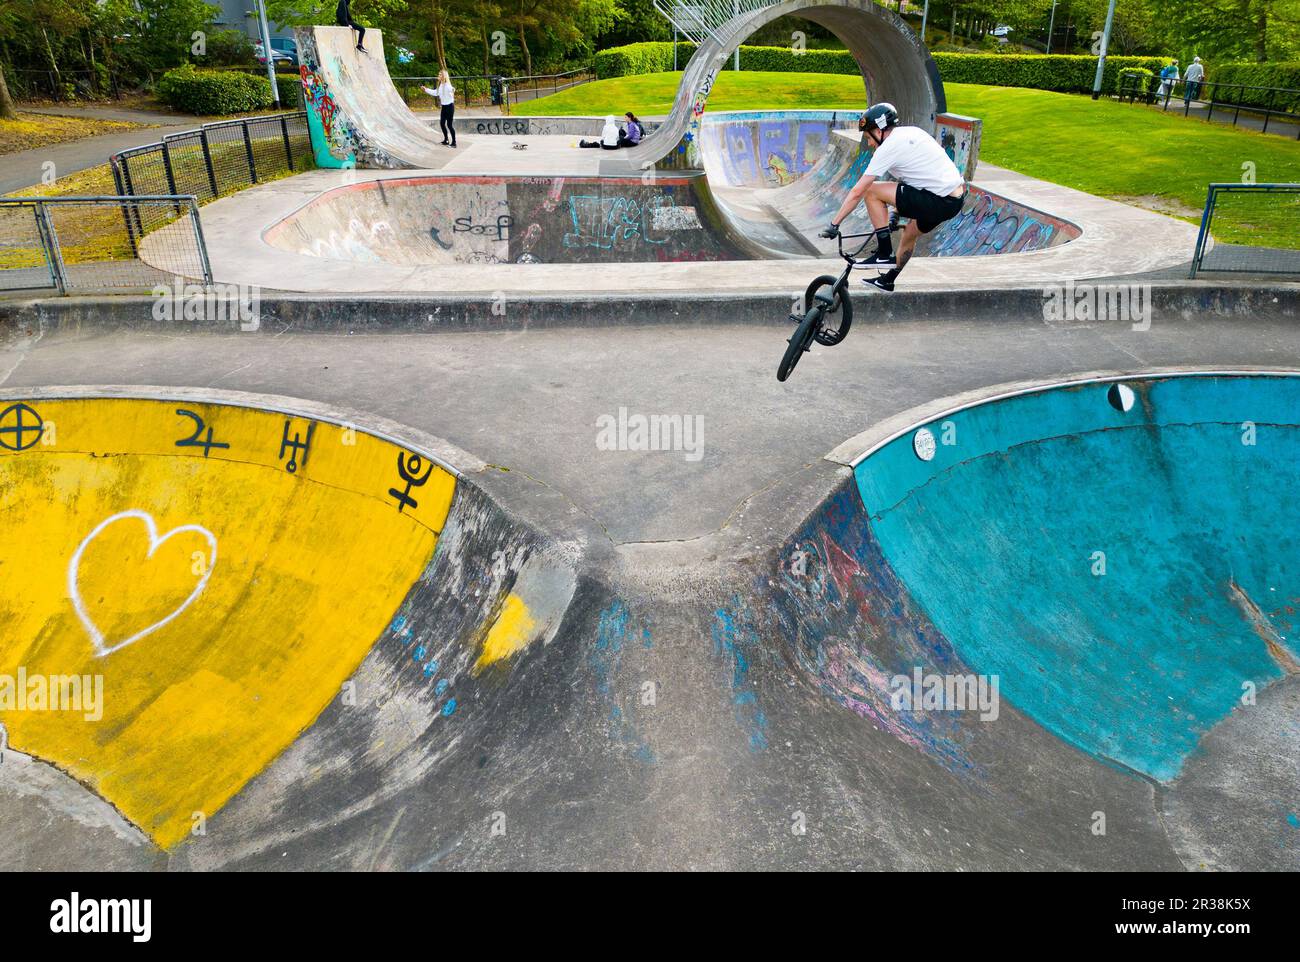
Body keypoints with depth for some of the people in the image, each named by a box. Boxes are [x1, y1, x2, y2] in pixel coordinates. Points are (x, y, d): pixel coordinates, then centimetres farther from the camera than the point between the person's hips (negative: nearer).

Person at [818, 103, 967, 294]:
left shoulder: (889, 147, -8)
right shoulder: (912, 132, 16)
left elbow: (857, 192, -8)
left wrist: (834, 224, -2)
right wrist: (897, 211, 35)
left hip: (939, 202, -9)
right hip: (958, 198, 9)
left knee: (872, 191, -4)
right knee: (910, 233, 30)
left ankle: (884, 255, 1)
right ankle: (888, 280, 45)